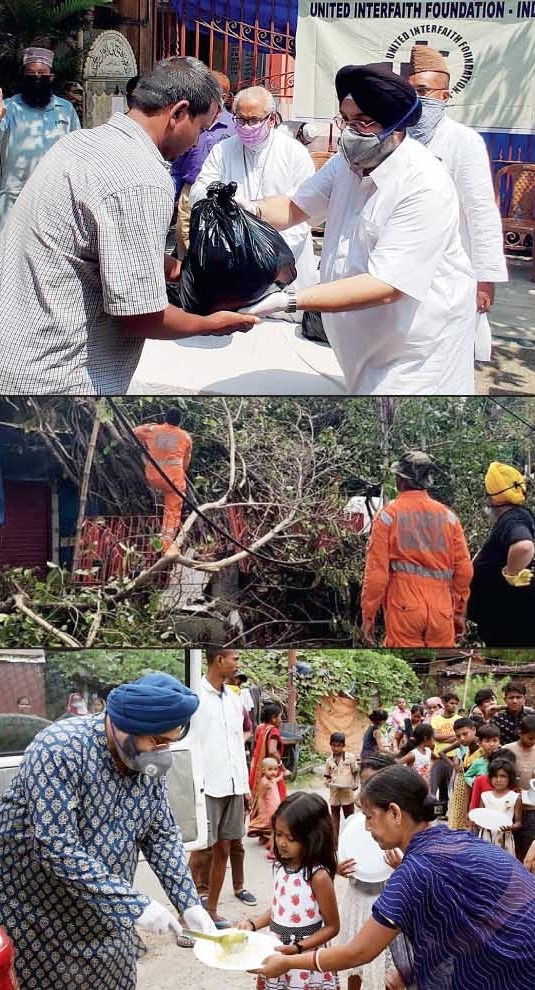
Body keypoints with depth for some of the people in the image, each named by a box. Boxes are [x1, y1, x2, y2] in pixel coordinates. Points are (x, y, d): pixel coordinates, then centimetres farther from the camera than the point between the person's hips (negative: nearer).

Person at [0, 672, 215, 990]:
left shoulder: (150, 762, -5)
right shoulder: (60, 749, -28)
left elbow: (163, 835, 3)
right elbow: (57, 849, -33)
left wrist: (189, 903, -10)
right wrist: (135, 904, -33)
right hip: (34, 911, -6)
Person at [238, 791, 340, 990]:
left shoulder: (318, 876, -21)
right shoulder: (281, 866, -1)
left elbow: (332, 926, -13)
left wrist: (297, 948, -21)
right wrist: (253, 924, -1)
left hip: (305, 958, -6)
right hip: (277, 954, 6)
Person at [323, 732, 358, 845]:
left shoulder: (350, 757, -3)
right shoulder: (329, 761, 3)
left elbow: (356, 772, 3)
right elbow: (326, 776, 10)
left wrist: (355, 784, -10)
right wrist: (327, 782, -11)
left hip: (347, 792, -2)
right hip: (334, 793, 2)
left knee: (350, 818, 7)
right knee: (335, 818, 9)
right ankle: (335, 843, 15)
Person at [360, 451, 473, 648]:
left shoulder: (388, 515, -2)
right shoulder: (448, 516, 6)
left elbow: (376, 571, -5)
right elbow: (464, 570, 6)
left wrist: (368, 616, 1)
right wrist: (459, 612, 16)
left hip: (404, 610, -3)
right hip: (441, 612, 3)